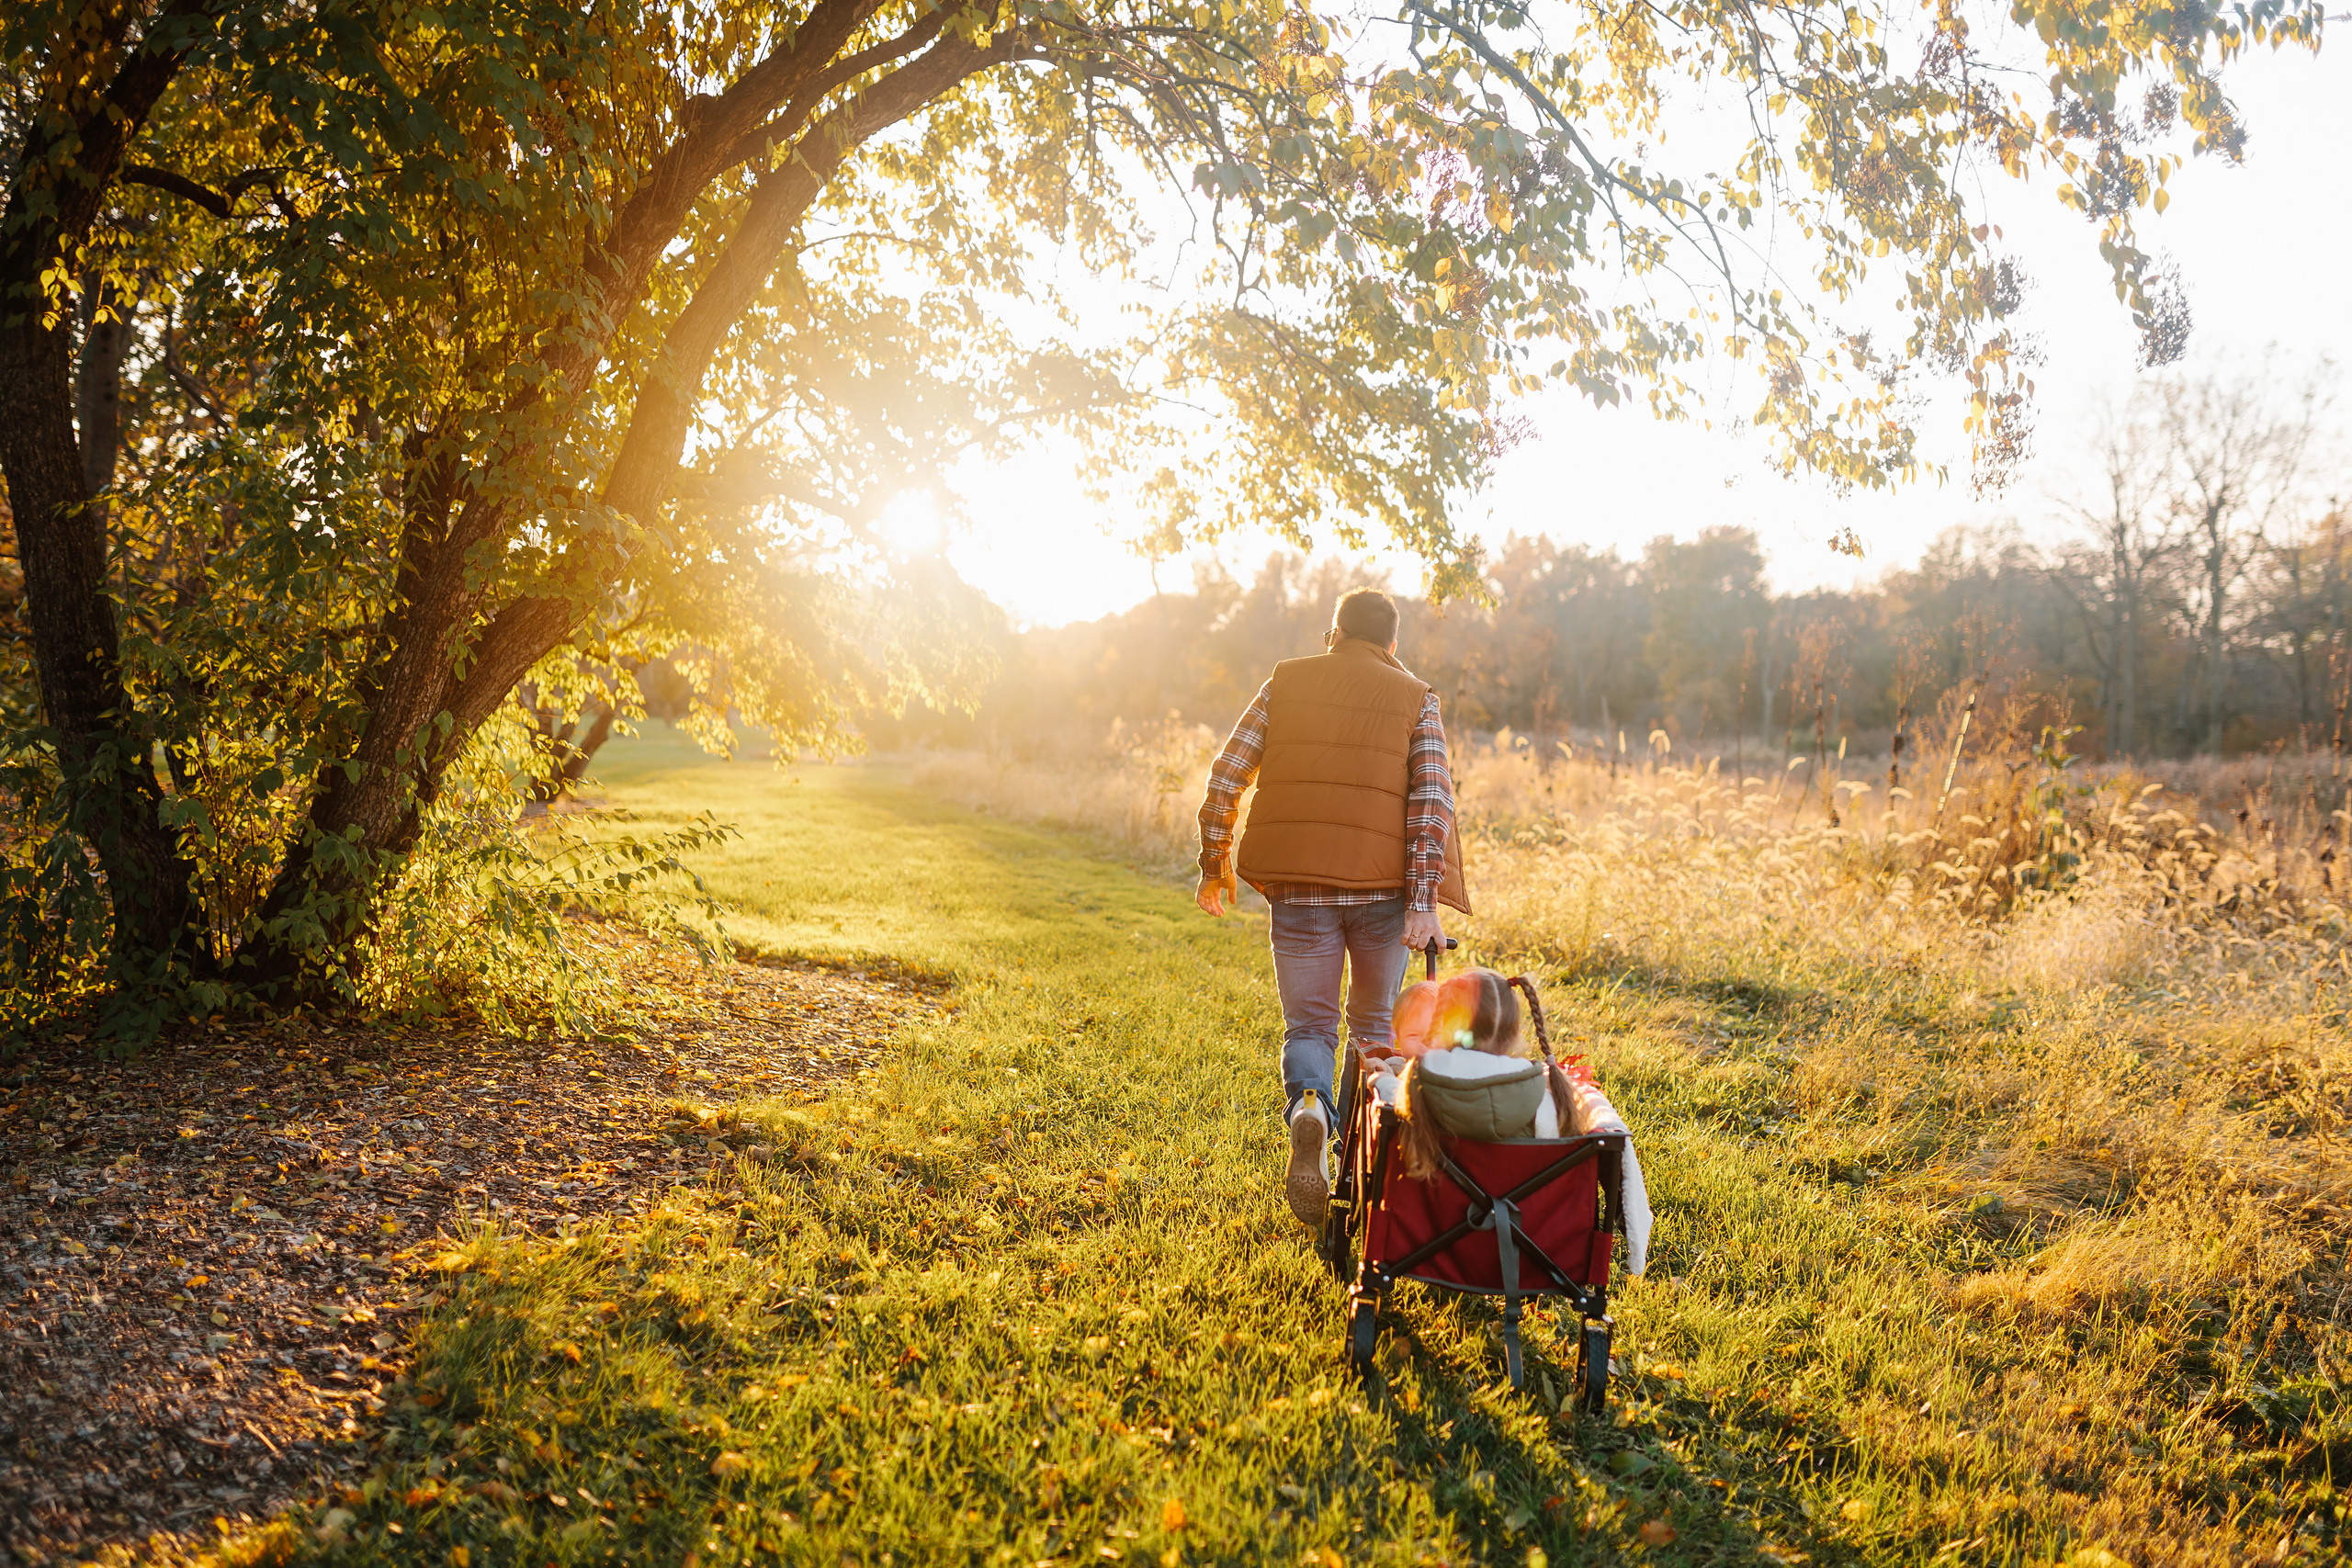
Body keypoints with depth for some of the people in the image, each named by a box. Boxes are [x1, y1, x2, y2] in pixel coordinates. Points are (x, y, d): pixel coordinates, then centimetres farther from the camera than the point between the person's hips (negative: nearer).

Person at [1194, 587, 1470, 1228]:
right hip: (1384, 887, 0)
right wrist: (1424, 902, -11)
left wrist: (1214, 864, 14)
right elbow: (1433, 799, -7)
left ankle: (1308, 1110, -20)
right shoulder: (1417, 699, 6)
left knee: (1308, 1024, 11)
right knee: (1373, 1024, 19)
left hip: (1299, 887, 0)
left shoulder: (1285, 682, 8)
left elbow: (1226, 776, 4)